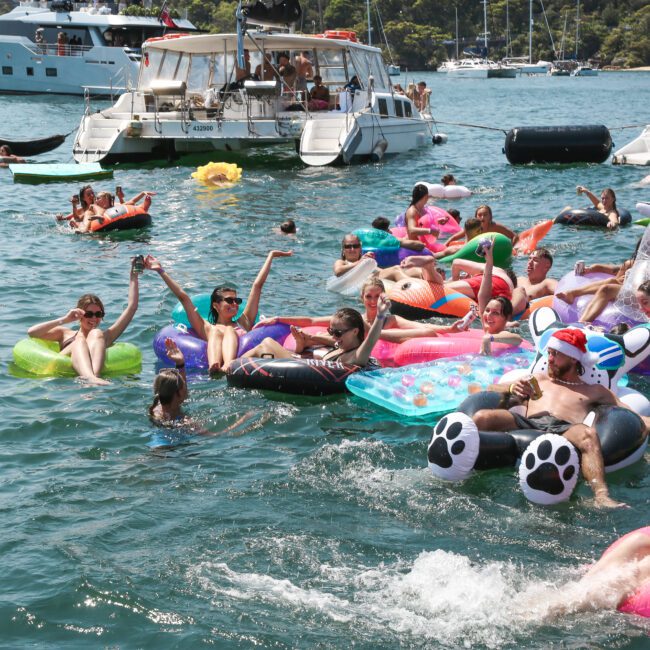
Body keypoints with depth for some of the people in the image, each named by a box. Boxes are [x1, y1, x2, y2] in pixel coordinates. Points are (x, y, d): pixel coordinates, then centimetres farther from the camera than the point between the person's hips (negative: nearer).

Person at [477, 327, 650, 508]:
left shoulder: (594, 391, 30)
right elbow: (491, 390, 34)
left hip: (565, 430, -2)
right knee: (482, 417, -27)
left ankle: (602, 496, -55)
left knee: (588, 434, -40)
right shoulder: (538, 379, 37)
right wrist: (511, 388, 11)